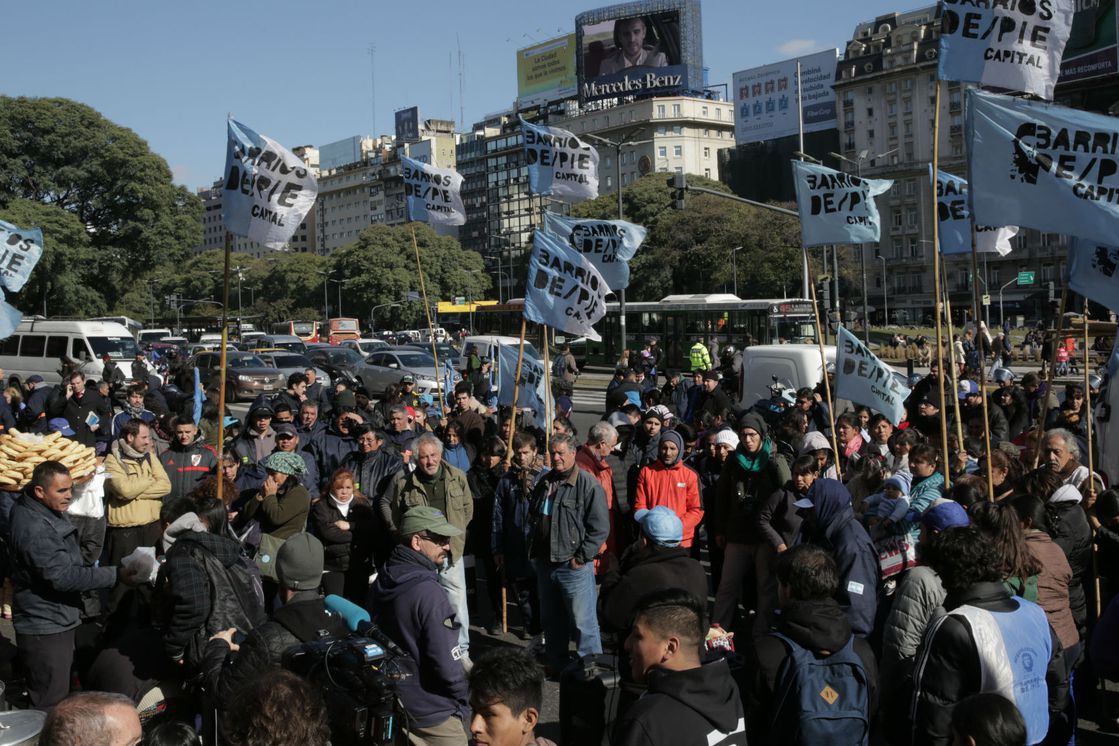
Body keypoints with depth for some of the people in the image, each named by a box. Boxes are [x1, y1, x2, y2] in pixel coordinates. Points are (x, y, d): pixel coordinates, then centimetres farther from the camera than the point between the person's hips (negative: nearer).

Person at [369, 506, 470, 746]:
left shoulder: (382, 580, 1)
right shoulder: (428, 592, -25)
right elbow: (448, 665, -26)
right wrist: (462, 701, -8)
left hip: (390, 704, 8)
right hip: (430, 714, -8)